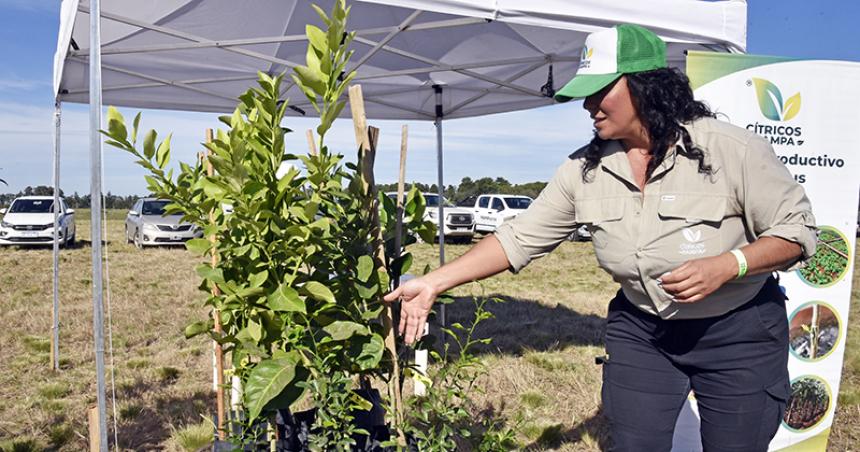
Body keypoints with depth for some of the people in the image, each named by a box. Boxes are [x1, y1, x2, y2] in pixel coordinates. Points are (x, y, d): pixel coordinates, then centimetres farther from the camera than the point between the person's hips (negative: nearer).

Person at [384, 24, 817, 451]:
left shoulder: (729, 148, -20)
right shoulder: (585, 169, -10)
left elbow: (797, 228, -12)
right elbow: (520, 236, -8)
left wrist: (725, 266, -31)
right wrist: (433, 283, -14)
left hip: (739, 331, -2)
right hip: (641, 329, 3)